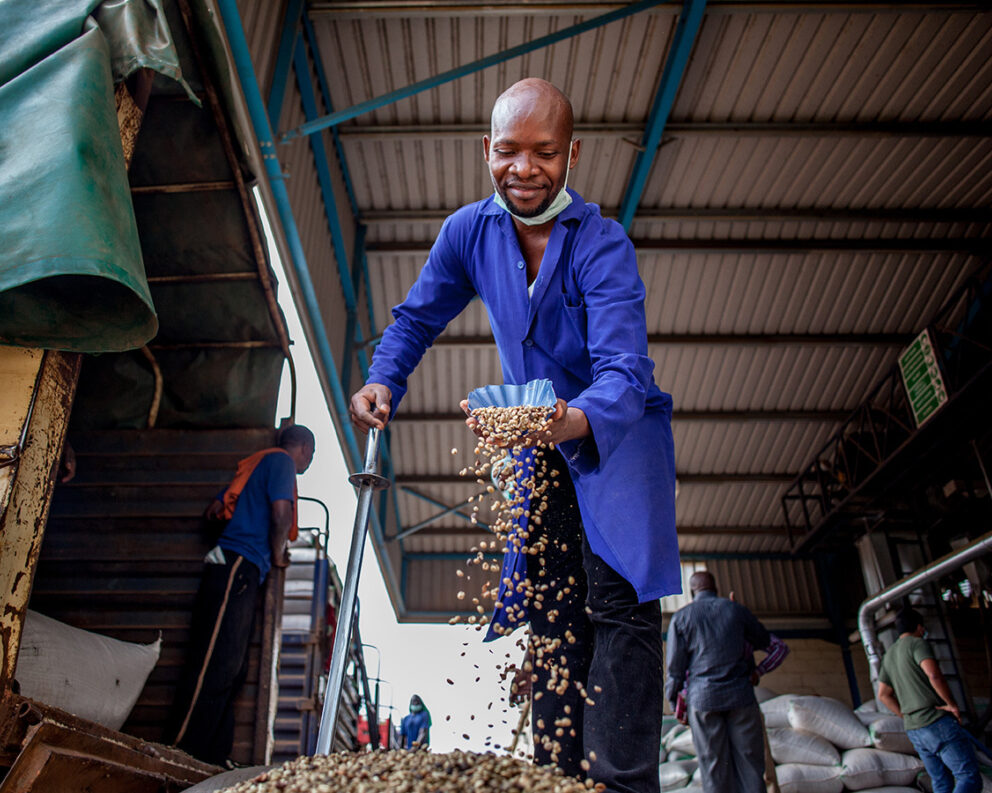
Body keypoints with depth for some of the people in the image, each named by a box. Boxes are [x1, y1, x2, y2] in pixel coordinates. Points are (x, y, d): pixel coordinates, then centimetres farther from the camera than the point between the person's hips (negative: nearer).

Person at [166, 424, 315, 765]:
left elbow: (214, 509, 30)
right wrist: (278, 555, -1)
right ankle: (180, 751, -16)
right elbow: (281, 512, -15)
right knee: (215, 664, -14)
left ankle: (213, 758, 6)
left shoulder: (255, 464, 27)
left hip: (236, 574, 10)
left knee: (230, 670, 6)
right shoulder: (281, 461, 0)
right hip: (239, 568, -10)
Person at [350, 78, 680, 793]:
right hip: (539, 446, 5)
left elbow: (624, 371, -34)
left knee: (619, 601, -17)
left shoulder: (603, 246, -22)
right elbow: (417, 318, 6)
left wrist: (577, 421, -55)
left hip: (618, 436, -4)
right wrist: (383, 382, -12)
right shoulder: (469, 231, -7)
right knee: (556, 618, 7)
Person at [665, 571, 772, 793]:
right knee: (748, 761, 7)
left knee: (714, 765, 6)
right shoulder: (736, 610, 6)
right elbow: (764, 640, 21)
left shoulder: (681, 617, 3)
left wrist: (674, 702, 11)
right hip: (740, 694, 1)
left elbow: (675, 666, 0)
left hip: (702, 698, 0)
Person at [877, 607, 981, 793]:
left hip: (913, 729, 7)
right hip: (938, 721, -7)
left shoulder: (889, 655, 18)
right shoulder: (917, 643, -5)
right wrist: (952, 704, -11)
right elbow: (934, 675, -23)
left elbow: (883, 695, 19)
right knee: (970, 778, -6)